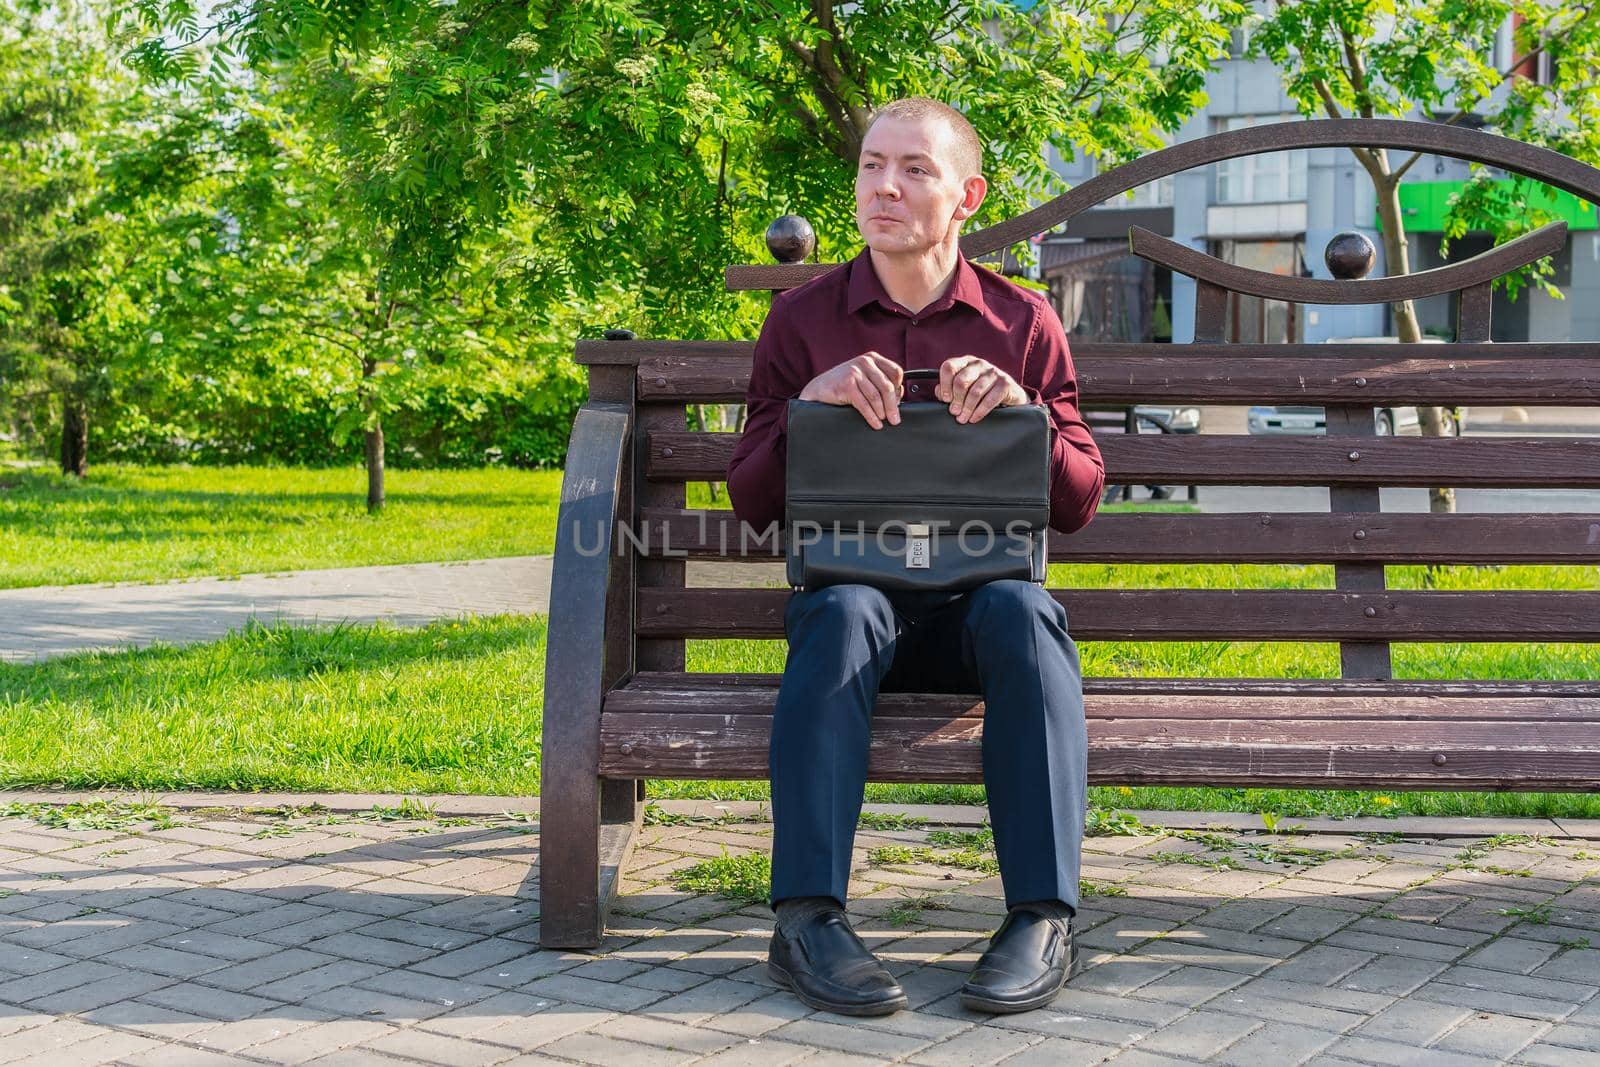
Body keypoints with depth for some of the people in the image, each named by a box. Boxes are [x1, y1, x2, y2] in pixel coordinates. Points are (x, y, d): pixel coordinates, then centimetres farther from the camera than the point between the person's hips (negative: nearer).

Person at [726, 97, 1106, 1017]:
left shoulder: (1024, 322, 9)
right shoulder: (803, 318, 8)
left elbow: (1080, 503, 6)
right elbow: (751, 504, 5)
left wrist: (1026, 412, -14)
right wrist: (809, 403, -14)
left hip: (981, 593, 0)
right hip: (854, 587, 0)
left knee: (1024, 608, -35)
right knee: (842, 609, -36)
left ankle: (1044, 918, -37)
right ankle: (808, 919, -40)